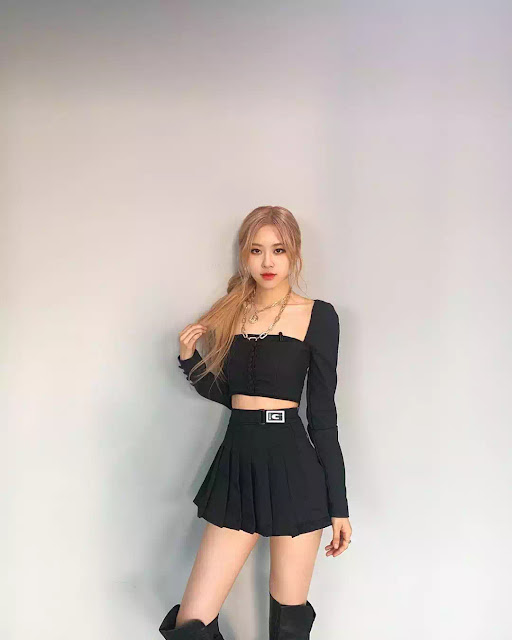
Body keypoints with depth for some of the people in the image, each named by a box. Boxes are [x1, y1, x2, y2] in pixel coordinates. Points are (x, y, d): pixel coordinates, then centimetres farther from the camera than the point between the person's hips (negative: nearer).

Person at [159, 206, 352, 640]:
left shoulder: (318, 316, -2)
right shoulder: (228, 314, 9)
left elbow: (323, 414, -3)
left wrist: (339, 504, -3)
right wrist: (189, 359, 0)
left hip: (293, 466, -3)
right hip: (237, 462, 4)